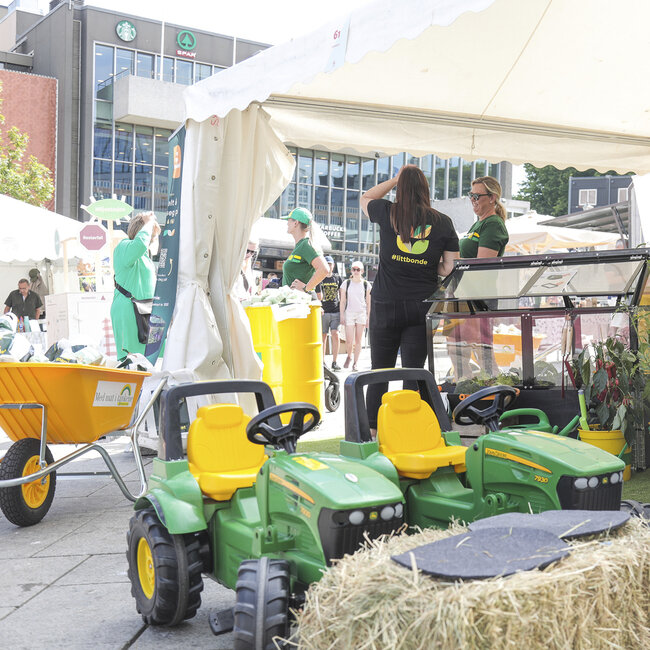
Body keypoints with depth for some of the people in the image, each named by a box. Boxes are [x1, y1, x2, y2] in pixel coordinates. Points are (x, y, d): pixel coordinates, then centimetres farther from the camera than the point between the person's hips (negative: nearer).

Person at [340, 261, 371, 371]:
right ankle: (349, 356, 22)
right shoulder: (346, 283, 4)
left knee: (358, 340, 2)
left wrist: (368, 317, 2)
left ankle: (355, 363, 10)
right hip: (349, 313, -1)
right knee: (349, 340, -7)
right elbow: (343, 301, 5)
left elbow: (368, 303, 7)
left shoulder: (366, 285, 5)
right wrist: (342, 316, 0)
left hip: (362, 314, 1)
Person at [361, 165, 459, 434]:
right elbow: (450, 268, 0)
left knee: (379, 372, 10)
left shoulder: (387, 213, -2)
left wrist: (395, 179, 19)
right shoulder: (443, 222, 1)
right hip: (421, 307, 0)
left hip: (386, 304, 0)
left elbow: (365, 198, 21)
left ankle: (371, 429, 14)